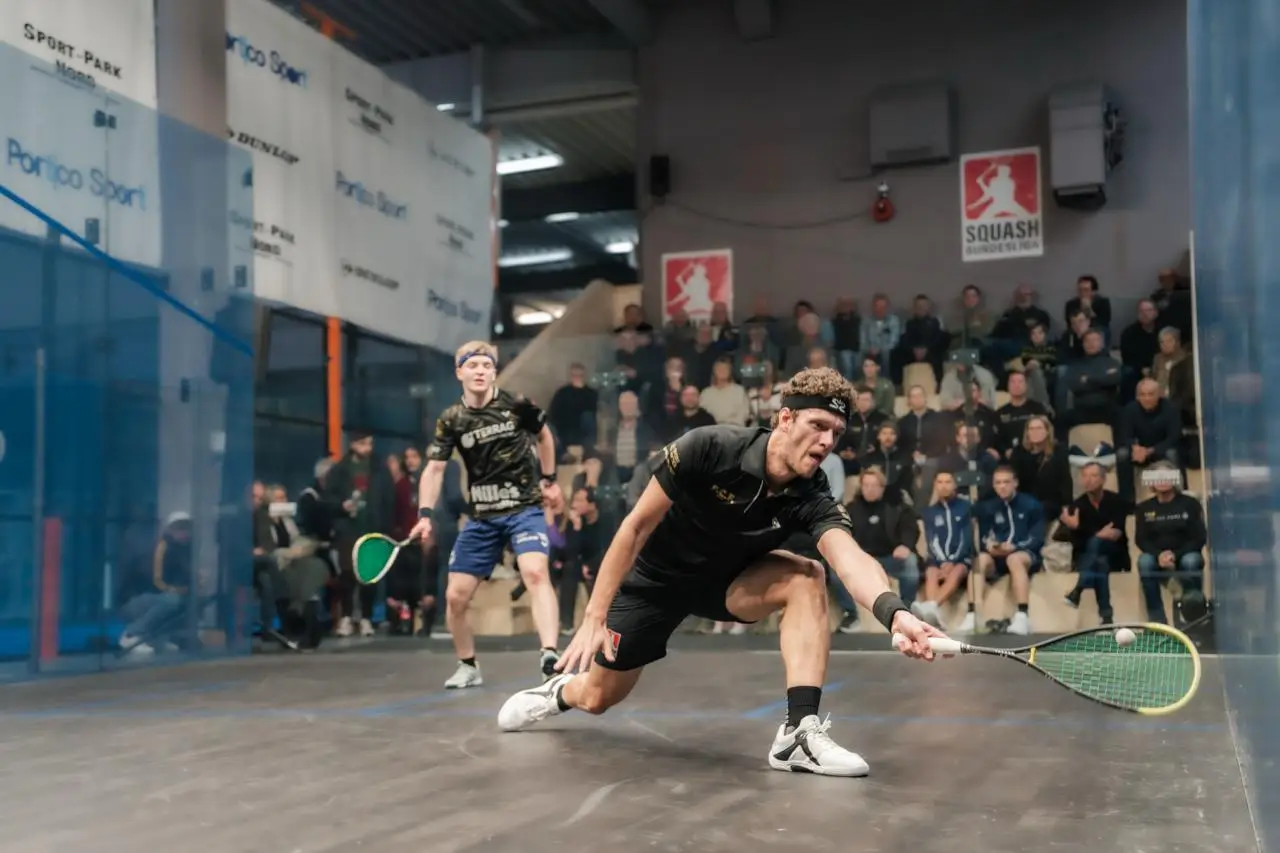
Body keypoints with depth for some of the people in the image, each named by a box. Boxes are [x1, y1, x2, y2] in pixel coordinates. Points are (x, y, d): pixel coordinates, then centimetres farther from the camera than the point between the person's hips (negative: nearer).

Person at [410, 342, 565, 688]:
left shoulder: (516, 405, -6)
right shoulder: (451, 420, -3)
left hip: (524, 509, -3)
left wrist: (549, 479, 16)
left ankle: (550, 656, -36)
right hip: (481, 517, 3)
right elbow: (434, 469, -3)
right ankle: (468, 667, 24)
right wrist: (425, 515, -16)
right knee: (455, 596, 2)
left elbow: (544, 434, 14)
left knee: (535, 572, -29)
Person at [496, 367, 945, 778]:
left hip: (726, 578, 2)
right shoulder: (709, 448, -32)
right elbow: (636, 526, -24)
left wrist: (894, 612, -66)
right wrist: (595, 616, -26)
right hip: (654, 577, -2)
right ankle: (559, 689, 45)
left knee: (806, 578, -27)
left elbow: (852, 559, -45)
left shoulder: (813, 499, -26)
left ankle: (800, 731, -28)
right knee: (598, 697, 7)